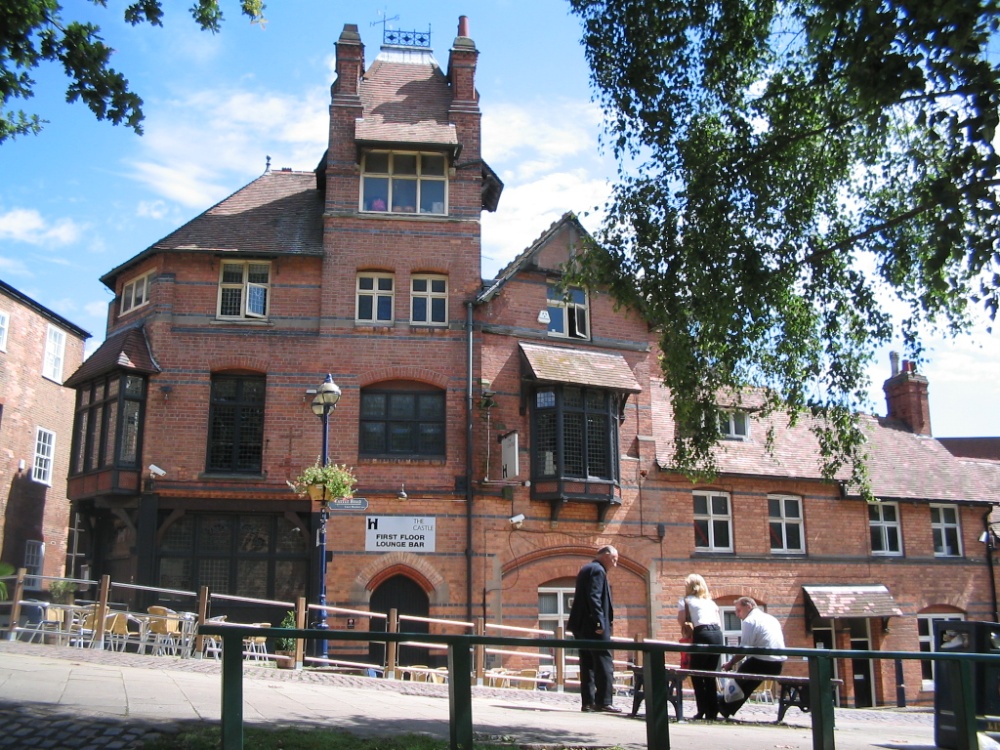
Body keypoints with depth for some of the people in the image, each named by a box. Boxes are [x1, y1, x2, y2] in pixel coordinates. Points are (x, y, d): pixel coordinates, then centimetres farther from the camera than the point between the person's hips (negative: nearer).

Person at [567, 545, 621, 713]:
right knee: (604, 663, -6)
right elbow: (594, 598, -21)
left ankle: (588, 702, 9)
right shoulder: (597, 570, -11)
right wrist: (600, 623, -22)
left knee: (588, 664, 9)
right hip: (593, 626, -10)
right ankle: (603, 702, -8)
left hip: (581, 625, 10)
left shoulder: (586, 569, 20)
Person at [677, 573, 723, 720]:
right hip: (717, 635, 6)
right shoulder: (710, 602, 25)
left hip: (702, 635, -5)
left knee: (696, 675, 4)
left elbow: (682, 622, 3)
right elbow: (720, 624, 19)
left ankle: (703, 711, -2)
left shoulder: (685, 601, 10)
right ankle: (713, 711, 9)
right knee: (710, 674, 14)